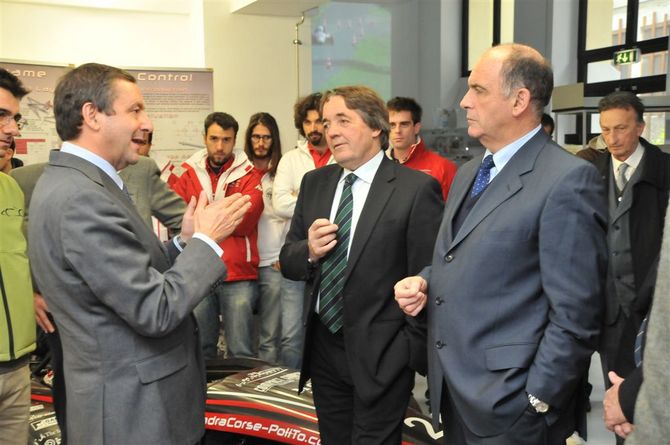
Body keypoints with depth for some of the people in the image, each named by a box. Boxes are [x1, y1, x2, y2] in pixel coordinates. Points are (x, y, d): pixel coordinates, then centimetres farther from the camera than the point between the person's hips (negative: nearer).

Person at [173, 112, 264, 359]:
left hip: (238, 276, -2)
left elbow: (245, 221, -11)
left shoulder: (249, 175, 2)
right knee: (201, 349, 12)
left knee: (241, 352, 0)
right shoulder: (189, 174, 10)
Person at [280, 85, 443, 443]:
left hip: (381, 354, -5)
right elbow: (287, 261, 10)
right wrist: (308, 251, -12)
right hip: (323, 348, 6)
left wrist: (414, 352, -10)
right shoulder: (314, 183, 6)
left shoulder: (416, 189, -12)